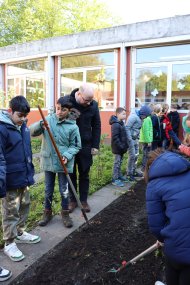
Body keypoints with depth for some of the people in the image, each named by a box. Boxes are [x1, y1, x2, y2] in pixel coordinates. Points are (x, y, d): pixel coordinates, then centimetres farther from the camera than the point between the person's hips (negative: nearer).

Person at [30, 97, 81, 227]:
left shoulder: (73, 127, -9)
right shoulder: (48, 119, -4)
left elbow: (76, 146, -4)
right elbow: (32, 132, -8)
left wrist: (67, 156, -20)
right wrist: (40, 125, -28)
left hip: (64, 163, -2)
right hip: (48, 161, 2)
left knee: (64, 190, 11)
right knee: (48, 190, 16)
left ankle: (65, 213, 30)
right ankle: (47, 212, 34)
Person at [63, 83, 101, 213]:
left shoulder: (93, 105, -5)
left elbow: (97, 126, 2)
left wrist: (95, 145, -2)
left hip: (86, 146, 1)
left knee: (84, 174, 11)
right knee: (71, 174, 10)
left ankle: (83, 200, 25)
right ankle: (72, 200, 24)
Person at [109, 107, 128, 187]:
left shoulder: (121, 123, 11)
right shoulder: (116, 124, -20)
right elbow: (115, 138, -25)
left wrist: (125, 145, 14)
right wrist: (121, 146, -23)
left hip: (121, 147, 9)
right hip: (118, 148, -9)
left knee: (119, 162, 18)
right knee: (117, 163, -2)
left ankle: (119, 176, 31)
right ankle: (115, 179, 6)